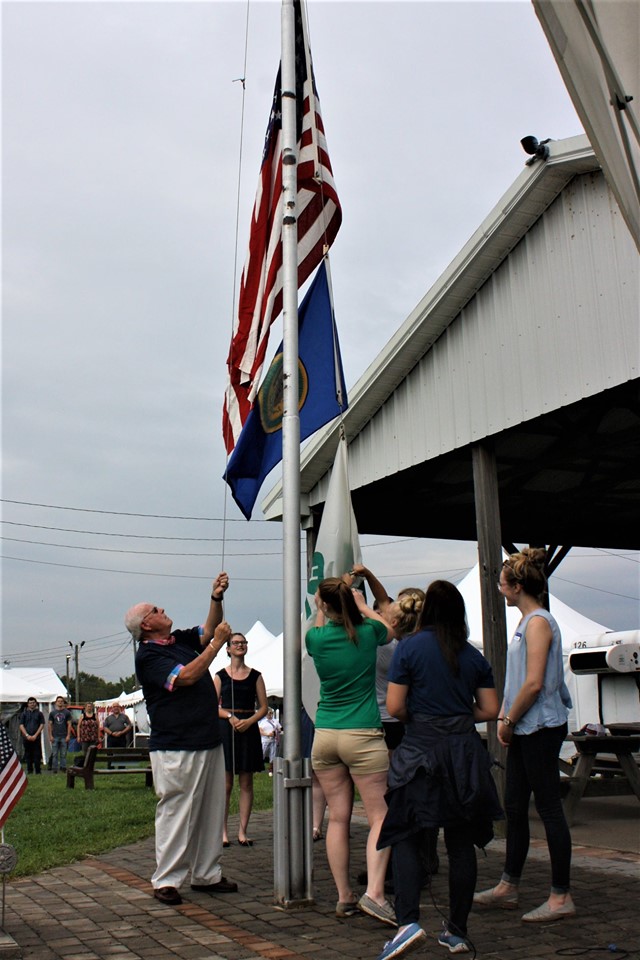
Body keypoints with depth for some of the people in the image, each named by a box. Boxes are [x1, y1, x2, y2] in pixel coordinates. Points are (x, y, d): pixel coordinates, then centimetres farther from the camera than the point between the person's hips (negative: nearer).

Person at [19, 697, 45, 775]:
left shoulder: (39, 713, 8)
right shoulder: (24, 713, 10)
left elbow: (42, 725, 3)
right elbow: (21, 726, 4)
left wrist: (35, 735, -7)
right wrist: (27, 735, -8)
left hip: (36, 738, -1)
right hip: (26, 738, 1)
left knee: (37, 755, -5)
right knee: (28, 755, 4)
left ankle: (38, 771, -1)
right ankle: (29, 770, 13)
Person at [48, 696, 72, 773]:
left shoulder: (67, 712, 5)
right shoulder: (52, 713, 8)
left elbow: (69, 724, 3)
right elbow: (50, 725, 8)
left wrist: (68, 735, -5)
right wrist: (50, 736, 0)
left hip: (64, 737, -1)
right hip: (55, 737, 1)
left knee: (63, 754, 2)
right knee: (54, 754, 2)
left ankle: (63, 768, 7)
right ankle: (54, 769, 7)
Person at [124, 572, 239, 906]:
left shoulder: (182, 640, 14)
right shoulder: (147, 656, -11)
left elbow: (208, 630, 16)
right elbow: (186, 676, -20)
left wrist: (217, 598, -1)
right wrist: (217, 643, -16)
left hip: (209, 742, 8)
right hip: (175, 749, -8)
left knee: (211, 812, 11)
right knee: (175, 813, -3)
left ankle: (207, 875, 21)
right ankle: (165, 880, 7)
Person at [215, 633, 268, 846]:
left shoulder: (255, 676, 8)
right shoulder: (220, 675, 6)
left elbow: (263, 707, 6)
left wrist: (249, 721, -11)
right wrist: (230, 717, -13)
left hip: (248, 730, 1)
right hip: (225, 729, -1)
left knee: (246, 783, 3)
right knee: (225, 783, -1)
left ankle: (242, 831, 9)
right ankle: (223, 831, 4)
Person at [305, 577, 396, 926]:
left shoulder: (316, 638, 0)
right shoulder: (368, 632, -3)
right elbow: (390, 630, 23)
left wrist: (321, 607, 39)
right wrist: (361, 605, 32)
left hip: (324, 736, 3)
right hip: (363, 736, -3)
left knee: (337, 818, 8)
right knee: (379, 816, 2)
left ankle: (344, 897, 13)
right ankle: (374, 892, -10)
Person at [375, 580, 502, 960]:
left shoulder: (410, 647, -5)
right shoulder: (474, 655, 6)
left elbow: (394, 706, -8)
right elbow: (490, 710, 7)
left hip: (421, 749, -3)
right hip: (465, 750, 4)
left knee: (406, 836, 3)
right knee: (462, 842, 10)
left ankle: (409, 922, -12)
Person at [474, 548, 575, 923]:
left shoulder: (539, 622, -16)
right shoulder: (527, 622, 14)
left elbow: (534, 683, -22)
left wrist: (509, 720, -12)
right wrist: (505, 717, 11)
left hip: (541, 727, -10)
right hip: (526, 728, 10)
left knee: (549, 808, -2)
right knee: (515, 807, 14)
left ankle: (562, 897, 8)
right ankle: (509, 887, 24)